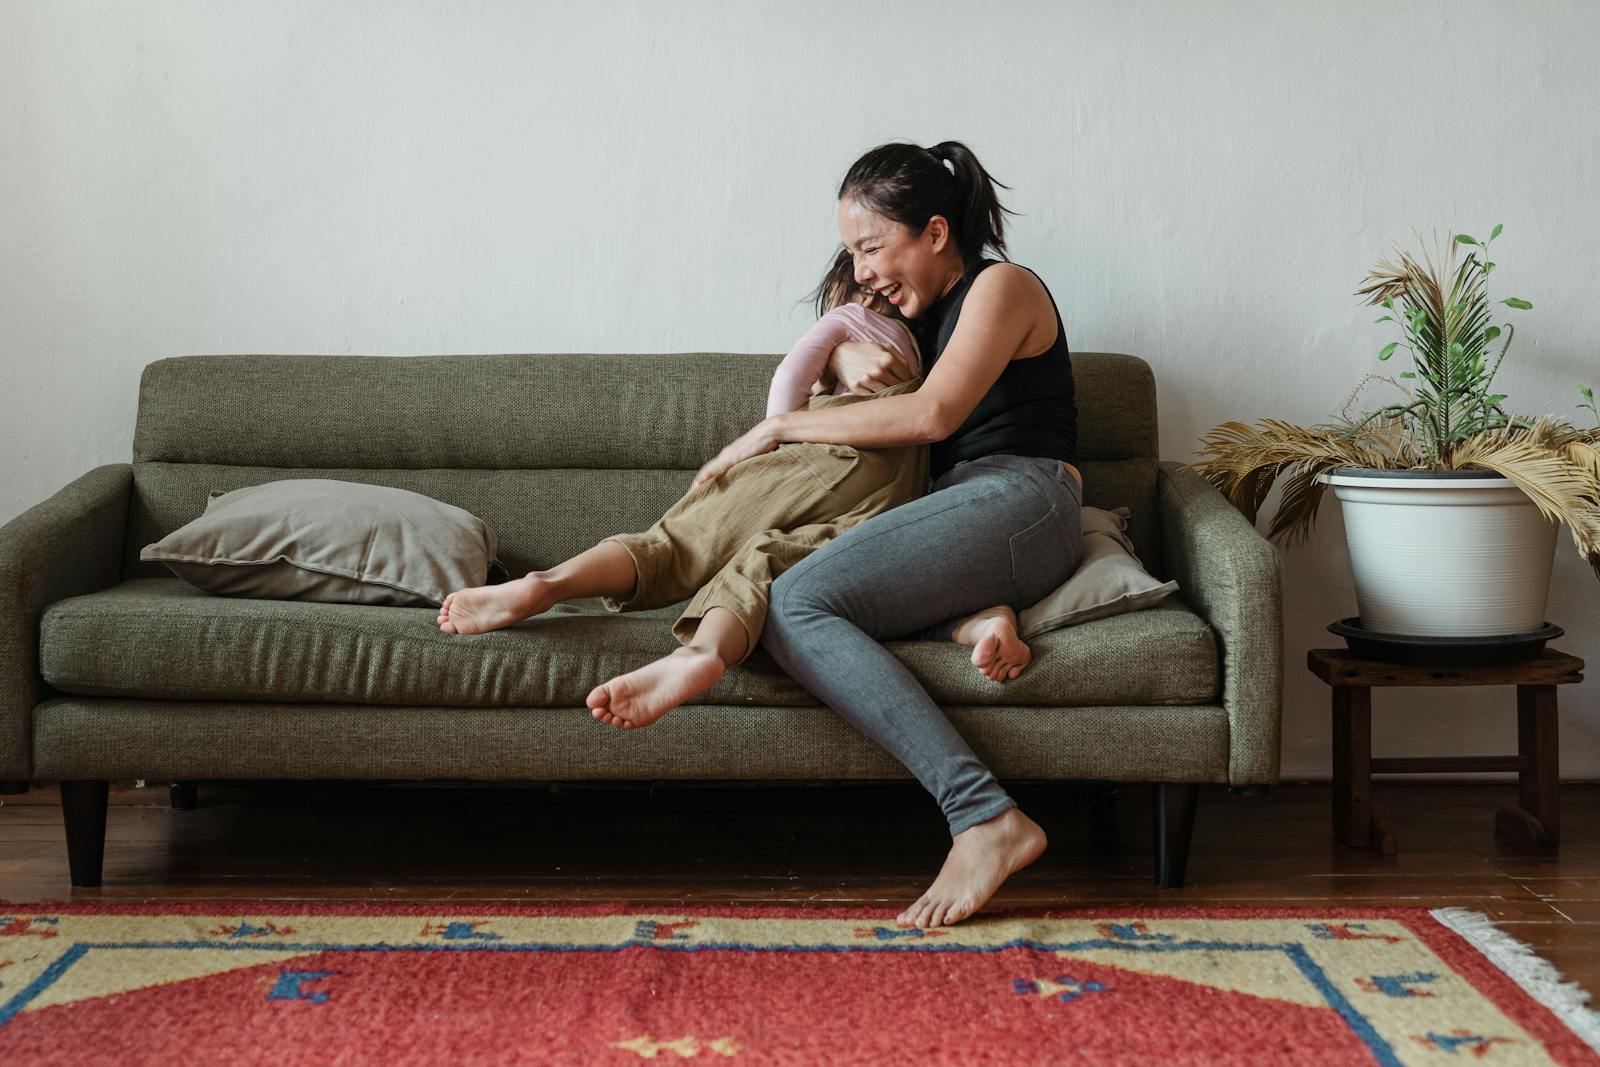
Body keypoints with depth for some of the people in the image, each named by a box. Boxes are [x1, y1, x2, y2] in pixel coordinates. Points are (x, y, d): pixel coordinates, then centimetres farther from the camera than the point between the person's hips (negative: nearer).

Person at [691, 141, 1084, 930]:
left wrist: (778, 428, -7)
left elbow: (933, 414, -11)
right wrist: (842, 355, 10)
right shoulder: (928, 310, 29)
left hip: (1020, 500, -8)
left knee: (795, 603, -29)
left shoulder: (1002, 287, 2)